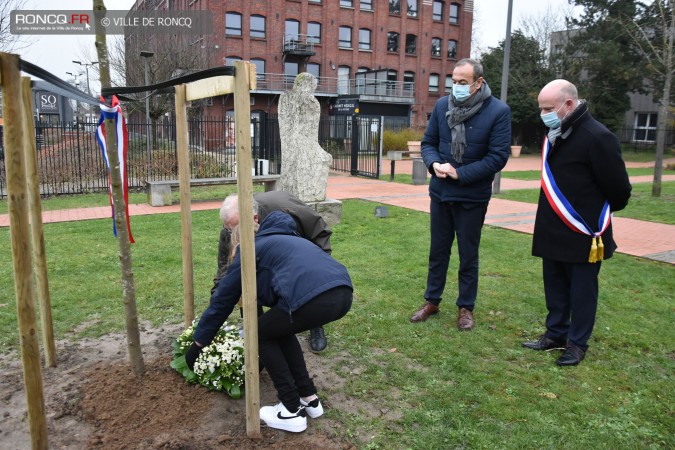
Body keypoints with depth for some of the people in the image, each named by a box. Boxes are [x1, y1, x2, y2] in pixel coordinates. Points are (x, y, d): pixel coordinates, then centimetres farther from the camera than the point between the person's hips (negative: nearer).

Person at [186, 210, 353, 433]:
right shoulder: (282, 241, 38)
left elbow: (221, 301, 22)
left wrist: (197, 344, 33)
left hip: (313, 296, -8)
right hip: (343, 293, 8)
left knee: (262, 335, 18)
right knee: (279, 329, 29)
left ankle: (292, 412, 19)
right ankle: (309, 398, 32)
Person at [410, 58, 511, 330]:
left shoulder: (498, 111, -12)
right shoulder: (442, 106, 0)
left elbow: (498, 157, -15)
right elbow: (428, 142, 7)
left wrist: (459, 173, -19)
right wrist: (434, 163, -15)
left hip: (472, 197, -3)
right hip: (440, 192, 4)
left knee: (468, 255, 10)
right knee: (438, 250, 15)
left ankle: (466, 307, 26)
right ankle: (432, 301, 30)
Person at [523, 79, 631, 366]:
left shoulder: (597, 137, -19)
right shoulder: (554, 134, 8)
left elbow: (619, 190, -14)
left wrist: (598, 213, 3)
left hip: (584, 234, -8)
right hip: (552, 232, 8)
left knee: (582, 290, 7)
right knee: (554, 287, 17)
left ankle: (577, 343, 21)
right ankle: (556, 334, 32)